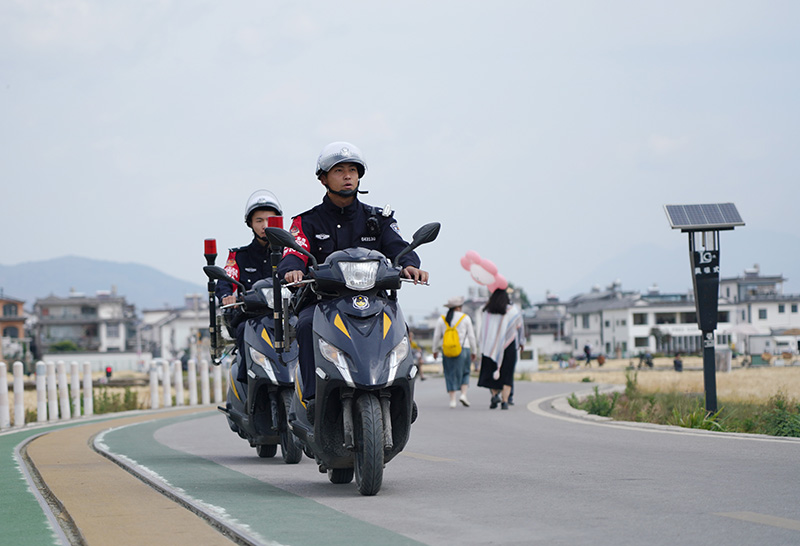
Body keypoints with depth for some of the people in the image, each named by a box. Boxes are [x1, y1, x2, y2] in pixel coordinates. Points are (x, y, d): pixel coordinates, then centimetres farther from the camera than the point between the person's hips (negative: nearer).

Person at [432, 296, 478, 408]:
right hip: (463, 349, -1)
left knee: (450, 375, 6)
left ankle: (452, 400, 1)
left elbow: (436, 336, 6)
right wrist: (474, 352, 9)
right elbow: (471, 336, 2)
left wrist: (435, 350, 17)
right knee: (464, 373, 13)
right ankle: (463, 394, -4)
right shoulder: (465, 318, 0)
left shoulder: (442, 319, 4)